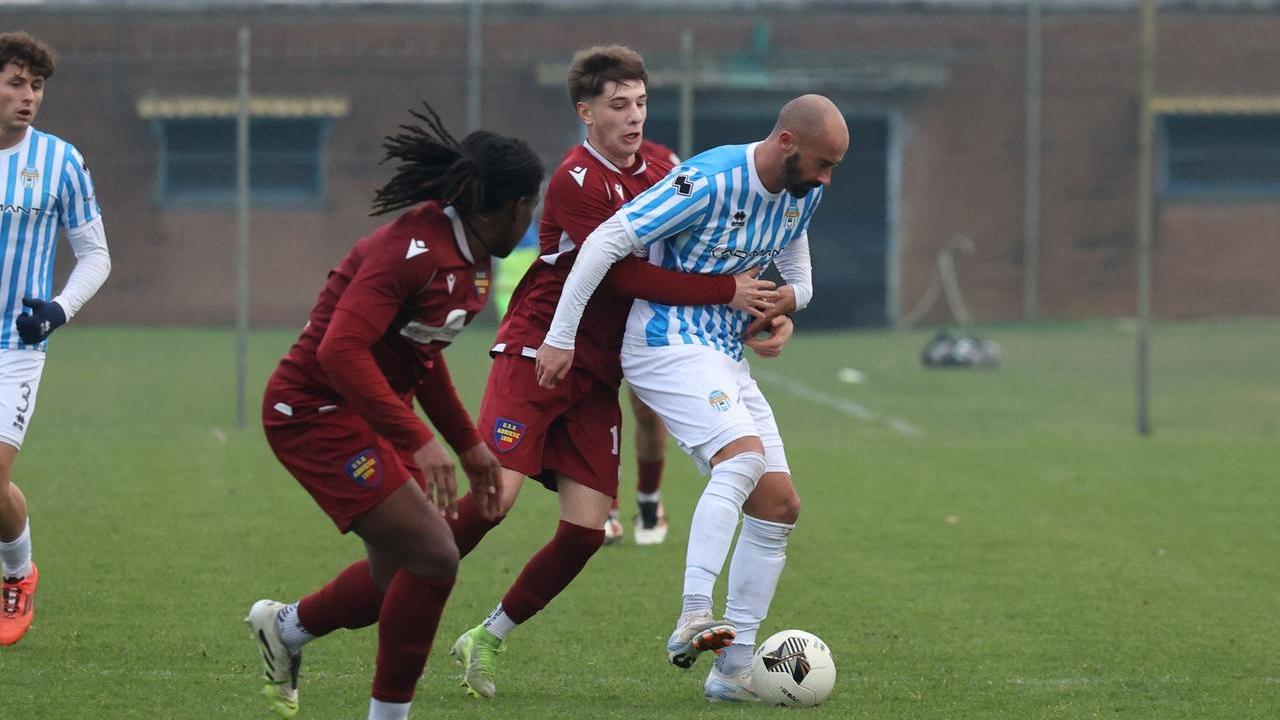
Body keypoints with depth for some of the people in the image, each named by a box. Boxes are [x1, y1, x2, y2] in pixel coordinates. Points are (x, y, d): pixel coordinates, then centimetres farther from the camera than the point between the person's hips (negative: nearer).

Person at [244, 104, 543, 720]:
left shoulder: (467, 261, 6)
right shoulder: (413, 249, -25)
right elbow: (340, 350, -33)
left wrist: (467, 443, 24)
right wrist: (417, 440, -35)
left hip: (370, 413, 10)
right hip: (316, 411, -10)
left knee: (402, 576, 11)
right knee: (433, 558, -16)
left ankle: (285, 627, 36)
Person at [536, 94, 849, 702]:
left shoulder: (802, 195, 6)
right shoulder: (709, 182, -21)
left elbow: (799, 281, 21)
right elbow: (605, 243, -20)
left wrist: (784, 298, -6)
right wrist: (560, 339, -18)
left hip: (726, 356, 9)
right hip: (668, 346, -9)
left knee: (779, 504, 2)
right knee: (743, 454, -32)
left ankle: (734, 671, 5)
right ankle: (693, 618, -39)